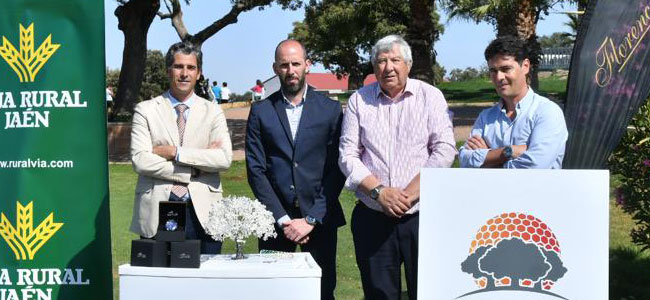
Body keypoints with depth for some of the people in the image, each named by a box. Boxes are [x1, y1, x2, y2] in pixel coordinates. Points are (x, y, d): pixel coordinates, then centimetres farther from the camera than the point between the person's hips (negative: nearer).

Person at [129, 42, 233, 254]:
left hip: (202, 212, 1)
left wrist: (175, 152, -10)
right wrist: (192, 171, -9)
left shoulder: (213, 112, 11)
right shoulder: (145, 110, 8)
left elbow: (225, 159, -4)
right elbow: (139, 160, -5)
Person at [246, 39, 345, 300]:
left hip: (320, 219, 0)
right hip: (274, 219, 1)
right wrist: (282, 219, -8)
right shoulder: (260, 111, 4)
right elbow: (256, 169, 0)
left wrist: (312, 219, -8)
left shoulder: (331, 109, 3)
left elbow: (336, 169, -1)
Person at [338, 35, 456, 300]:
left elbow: (444, 149, -4)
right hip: (372, 219, 2)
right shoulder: (359, 100, 7)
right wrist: (378, 191, -10)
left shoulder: (430, 96, 3)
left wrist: (411, 192, -13)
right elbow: (348, 155, 4)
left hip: (423, 216, -1)